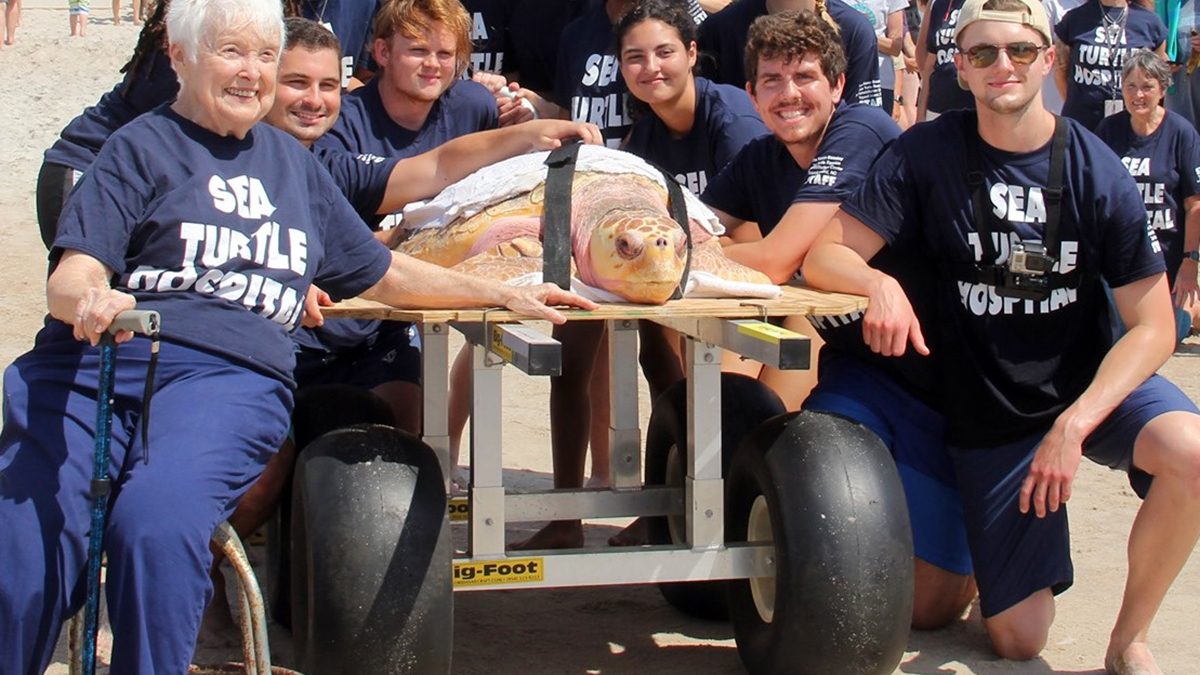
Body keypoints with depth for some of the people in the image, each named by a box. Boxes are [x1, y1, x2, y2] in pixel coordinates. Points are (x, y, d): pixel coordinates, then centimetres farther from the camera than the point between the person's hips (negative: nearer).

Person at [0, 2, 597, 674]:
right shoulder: (143, 146, 13)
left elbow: (381, 273, 35)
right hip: (98, 359, -2)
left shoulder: (294, 162, 27)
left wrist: (505, 294, 29)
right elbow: (73, 274, -1)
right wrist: (88, 299, -25)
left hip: (233, 374, 2)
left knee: (156, 525, -33)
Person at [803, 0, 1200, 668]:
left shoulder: (1099, 173, -11)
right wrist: (880, 283, -36)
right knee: (1018, 638, 0)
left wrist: (1075, 423, -24)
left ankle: (1129, 639, -9)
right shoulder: (926, 154, -10)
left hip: (1091, 381, 0)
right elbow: (824, 257, -13)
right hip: (987, 409, 0)